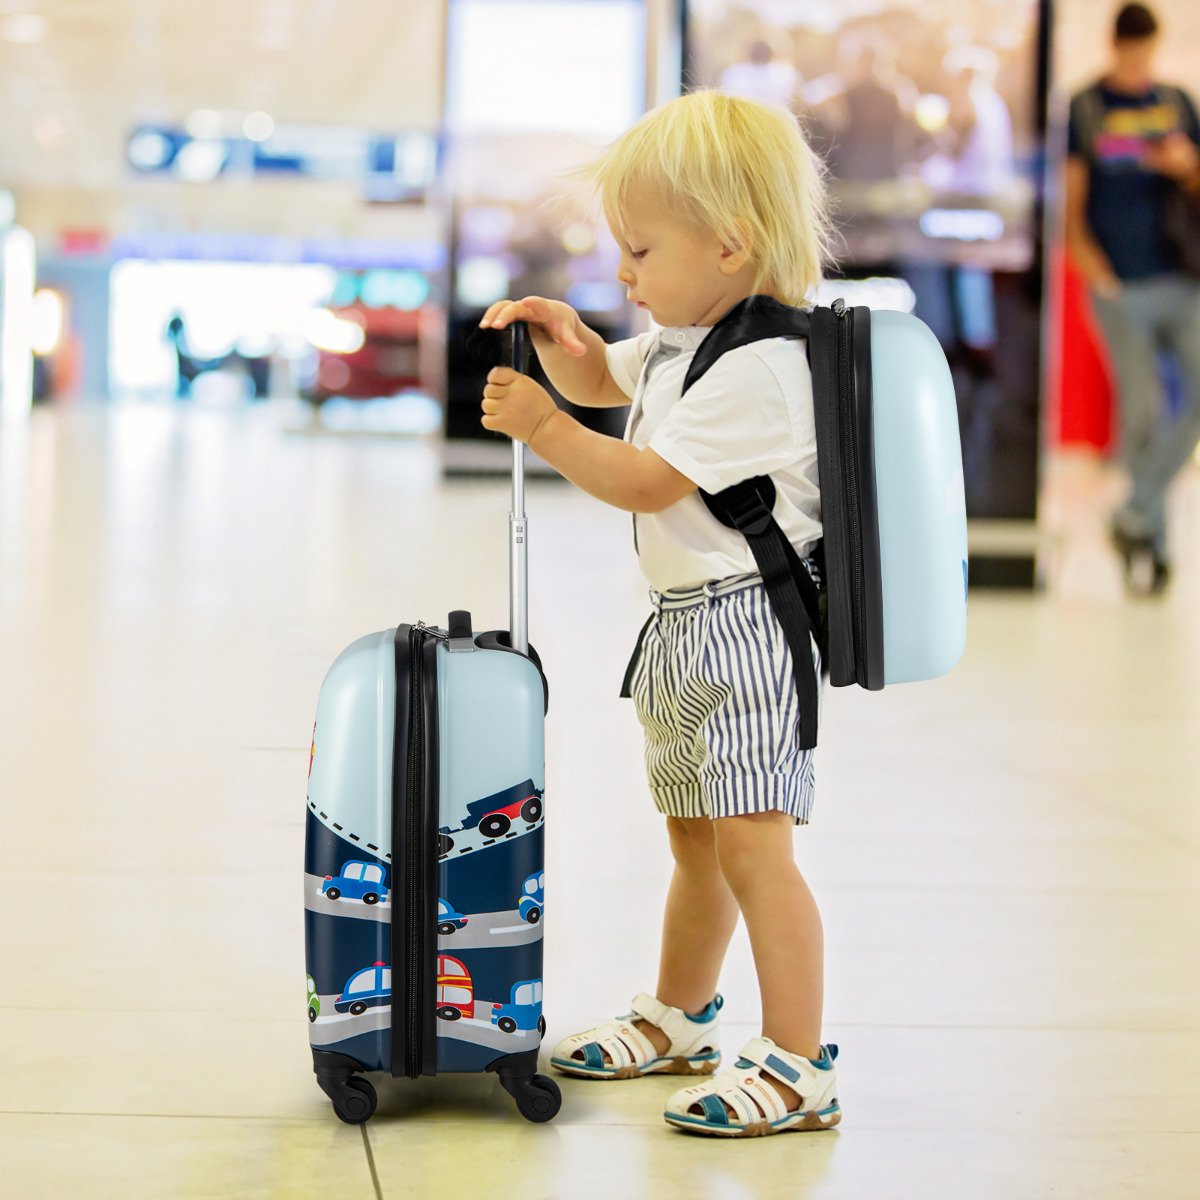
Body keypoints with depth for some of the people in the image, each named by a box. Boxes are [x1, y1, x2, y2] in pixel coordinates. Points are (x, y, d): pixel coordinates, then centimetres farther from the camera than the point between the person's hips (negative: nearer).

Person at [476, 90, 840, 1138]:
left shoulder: (754, 368, -20)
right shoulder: (681, 340, 12)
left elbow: (647, 481, -21)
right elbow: (604, 378, 30)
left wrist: (543, 426, -16)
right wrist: (563, 337, 9)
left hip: (743, 626, -10)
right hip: (685, 628, 10)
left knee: (752, 846, -13)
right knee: (695, 843, 22)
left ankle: (800, 1067, -12)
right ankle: (679, 1017, 37)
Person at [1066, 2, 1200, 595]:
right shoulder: (1085, 109, 5)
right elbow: (1071, 206, 3)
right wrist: (1096, 272, -10)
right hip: (1120, 287, -3)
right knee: (1142, 406, -11)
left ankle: (1136, 515, -1)